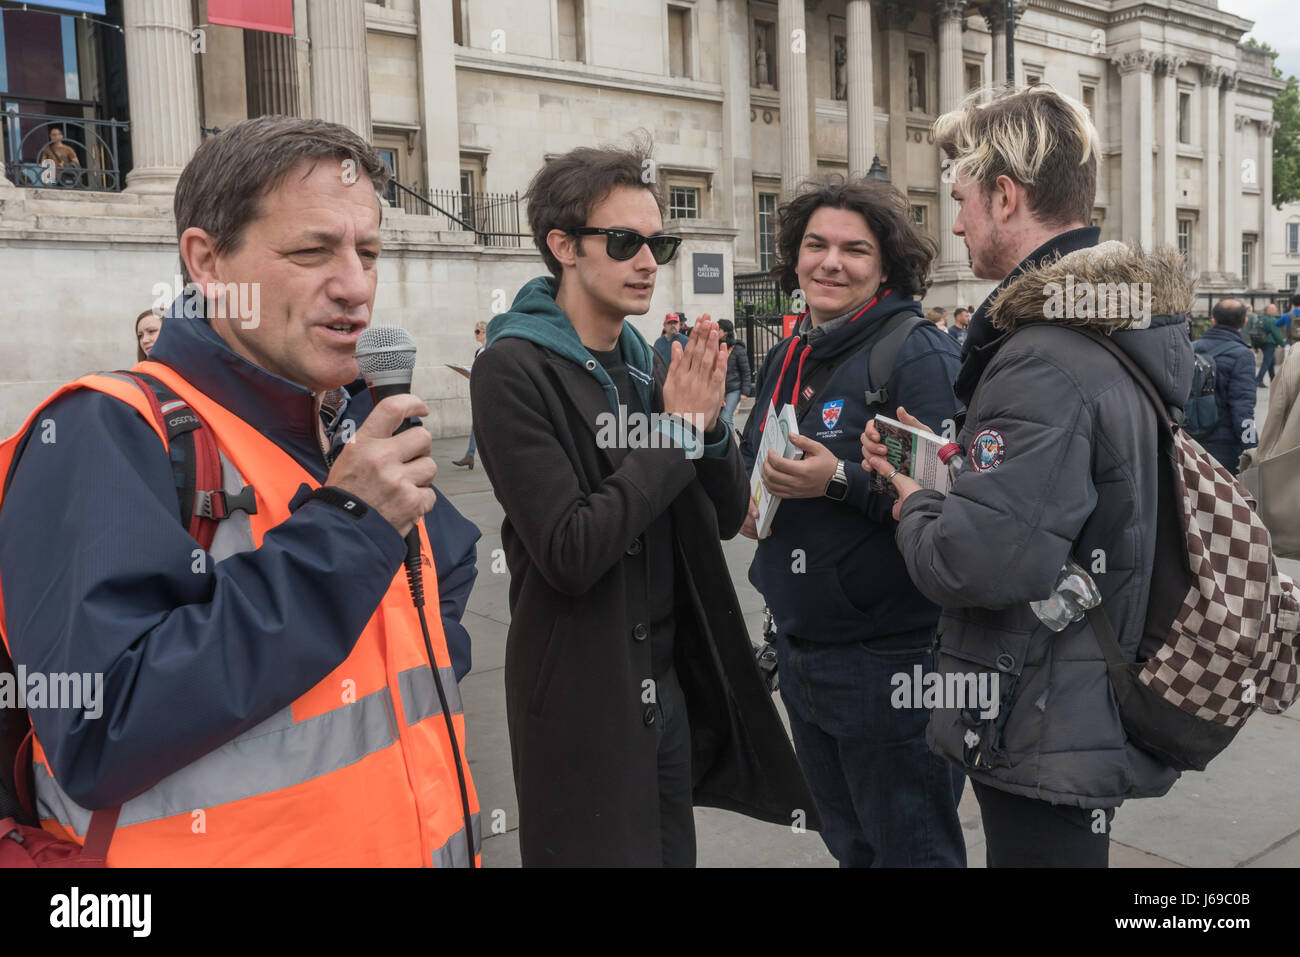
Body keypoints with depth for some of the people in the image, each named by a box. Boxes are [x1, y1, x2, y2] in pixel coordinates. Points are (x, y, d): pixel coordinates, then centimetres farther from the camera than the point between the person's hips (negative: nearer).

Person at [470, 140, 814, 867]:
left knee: (672, 851, 18)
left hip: (673, 681, 7)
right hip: (584, 694, -7)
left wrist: (710, 422, -10)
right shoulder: (514, 371, -14)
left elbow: (728, 515, 8)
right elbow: (569, 554, -23)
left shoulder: (647, 363, 7)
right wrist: (677, 432, -18)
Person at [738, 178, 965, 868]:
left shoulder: (919, 355, -15)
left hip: (889, 658, -8)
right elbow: (753, 458, 22)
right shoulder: (786, 358, 9)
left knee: (911, 848, 10)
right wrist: (744, 498, 1)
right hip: (799, 649, 8)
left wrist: (841, 480, -29)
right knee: (847, 843, 25)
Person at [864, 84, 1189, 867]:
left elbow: (978, 562, -32)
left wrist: (914, 502, -12)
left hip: (1045, 737, -10)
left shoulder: (1044, 358, -25)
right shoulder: (1126, 324, 8)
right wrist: (953, 457, 6)